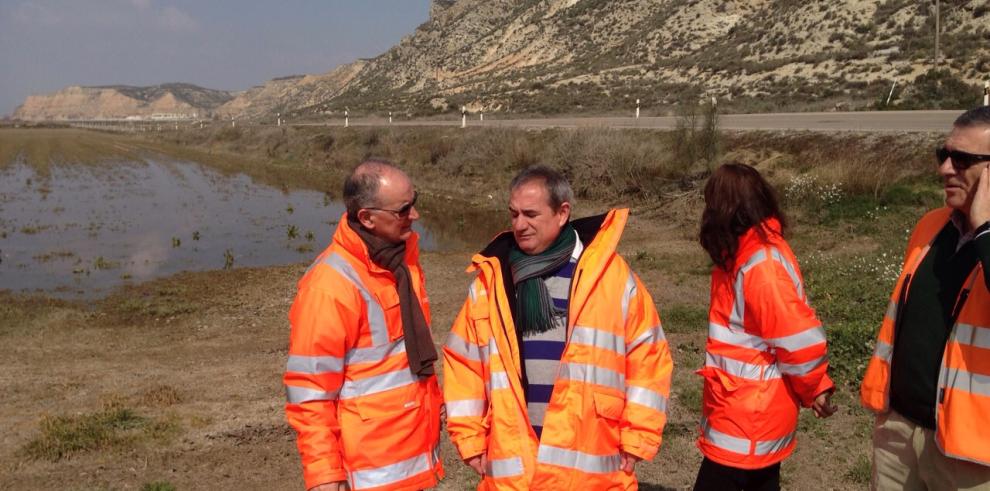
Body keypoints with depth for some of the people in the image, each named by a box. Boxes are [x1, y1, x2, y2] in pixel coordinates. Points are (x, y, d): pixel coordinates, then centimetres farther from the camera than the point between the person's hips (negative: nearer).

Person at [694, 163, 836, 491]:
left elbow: (801, 340, -24)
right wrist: (815, 388, 11)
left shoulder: (761, 265, -24)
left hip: (748, 417, -9)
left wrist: (813, 389, -8)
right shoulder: (747, 253, 5)